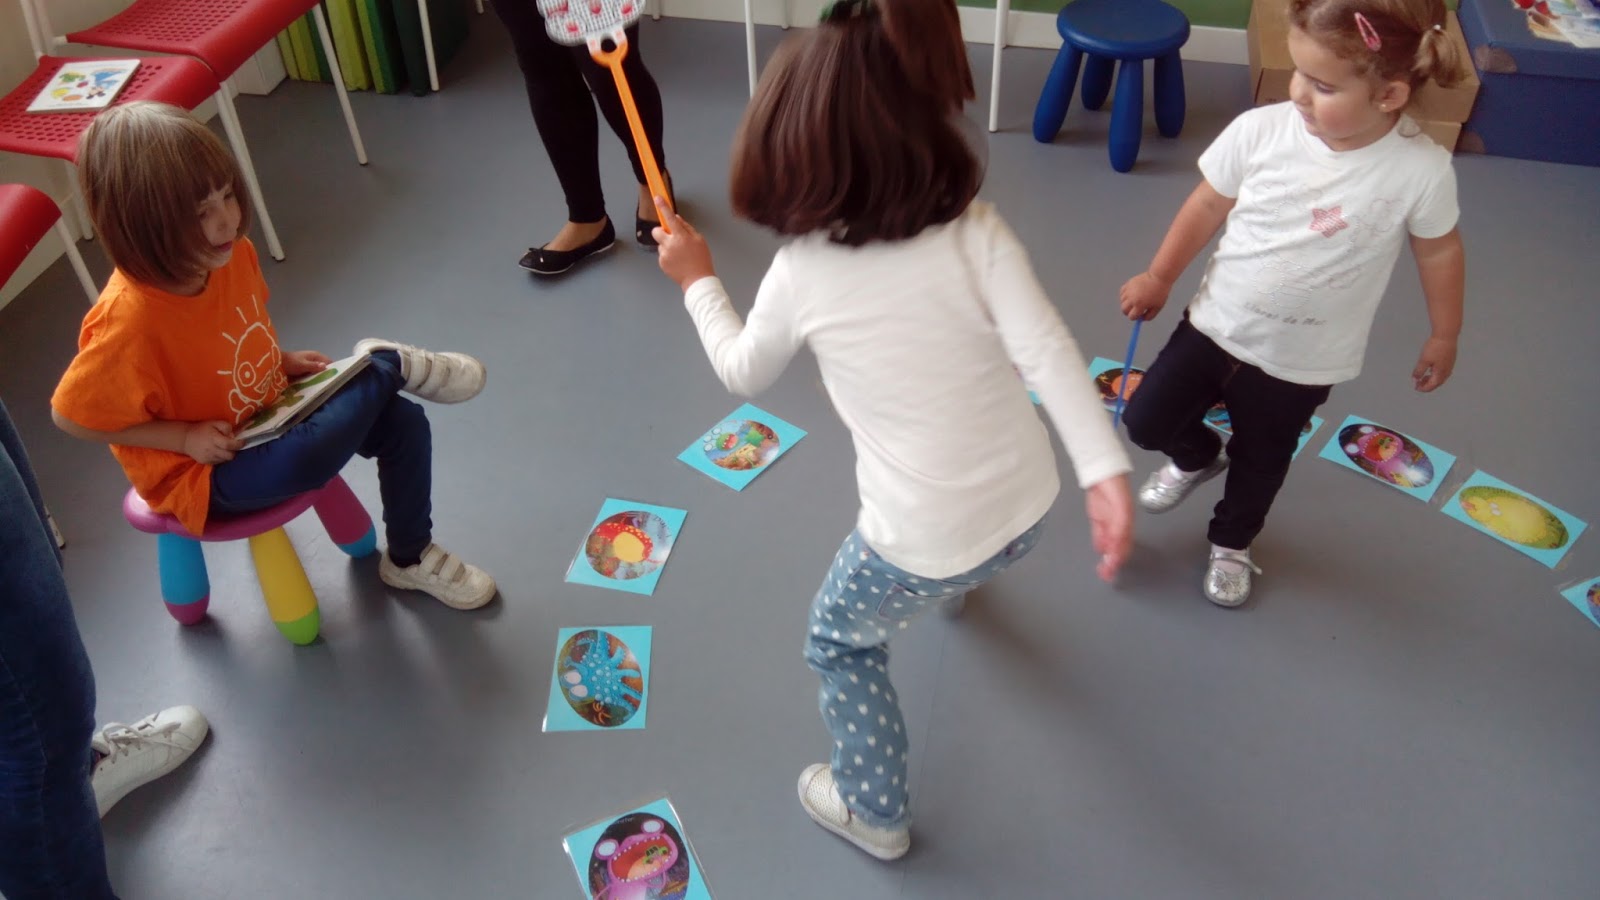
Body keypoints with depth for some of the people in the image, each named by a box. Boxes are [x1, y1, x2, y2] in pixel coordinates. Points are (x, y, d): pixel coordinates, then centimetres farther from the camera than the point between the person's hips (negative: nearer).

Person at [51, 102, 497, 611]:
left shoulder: (233, 253, -10)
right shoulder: (128, 319, -32)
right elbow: (72, 414, -21)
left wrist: (283, 361, -3)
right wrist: (185, 438, -21)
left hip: (270, 414, 7)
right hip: (204, 472, -7)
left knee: (404, 423, -3)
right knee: (307, 459, -35)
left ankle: (410, 558, 17)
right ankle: (386, 366, -5)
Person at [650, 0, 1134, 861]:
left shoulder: (800, 272, -13)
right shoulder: (977, 230, -12)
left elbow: (743, 372, 6)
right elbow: (1046, 348, -25)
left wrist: (697, 280, 20)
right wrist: (1105, 473, -28)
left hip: (923, 544, -4)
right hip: (1026, 508, 4)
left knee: (838, 641, 27)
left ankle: (874, 812, 40)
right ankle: (944, 589, 74)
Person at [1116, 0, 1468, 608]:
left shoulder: (1421, 171, -22)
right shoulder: (1261, 131, -20)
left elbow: (1439, 250, -4)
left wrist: (1444, 336, 8)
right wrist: (1159, 277, 7)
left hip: (1301, 364, -1)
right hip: (1216, 324, 2)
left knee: (1261, 464, 19)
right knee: (1146, 422, 11)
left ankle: (1231, 544, 51)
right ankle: (1197, 457, 49)